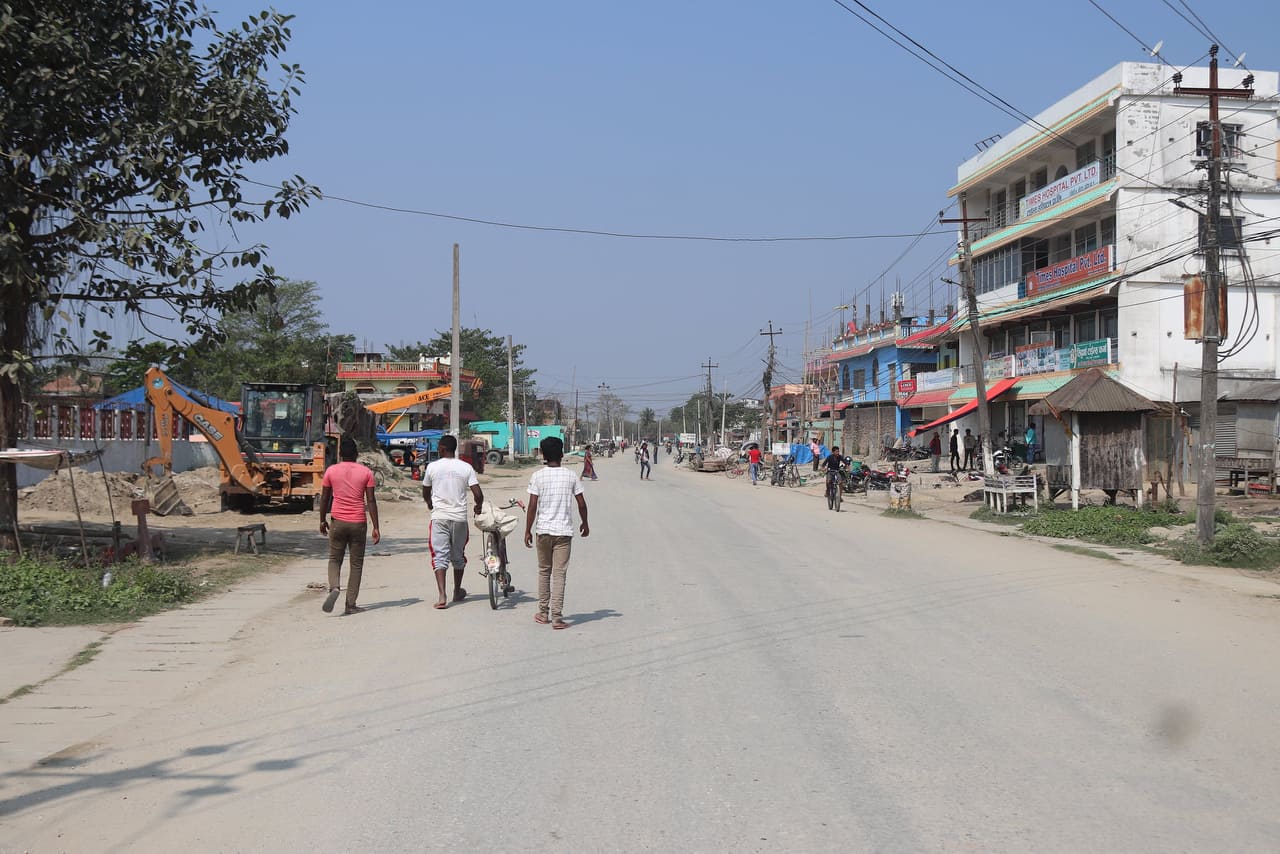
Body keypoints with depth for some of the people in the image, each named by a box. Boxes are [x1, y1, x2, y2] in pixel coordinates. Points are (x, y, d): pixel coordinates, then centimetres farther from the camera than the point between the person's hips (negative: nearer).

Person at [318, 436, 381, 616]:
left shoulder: (331, 471, 1)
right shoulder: (365, 472, -2)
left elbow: (324, 498, 6)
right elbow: (371, 501, -4)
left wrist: (322, 520, 19)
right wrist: (376, 528, -1)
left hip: (338, 522, 1)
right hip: (358, 523, -1)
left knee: (334, 560, 14)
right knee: (356, 564, 8)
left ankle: (334, 588, -15)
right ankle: (350, 604, 6)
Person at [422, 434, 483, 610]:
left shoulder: (432, 467, -2)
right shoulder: (466, 468, -1)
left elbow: (425, 493, 12)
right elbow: (478, 494, -7)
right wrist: (478, 507, 15)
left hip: (439, 517, -2)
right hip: (459, 518, 2)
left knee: (440, 556, -3)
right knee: (458, 556, 18)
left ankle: (442, 597, -16)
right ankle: (457, 592, 33)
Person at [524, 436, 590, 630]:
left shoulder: (538, 476, -3)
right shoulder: (570, 476, 1)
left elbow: (532, 506, -6)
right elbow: (581, 504, 3)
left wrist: (528, 531, 1)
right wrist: (585, 524, 19)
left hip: (543, 530, 0)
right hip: (564, 531, 0)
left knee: (544, 571, 15)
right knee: (559, 574, -1)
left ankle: (543, 613, 22)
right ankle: (557, 618, -5)